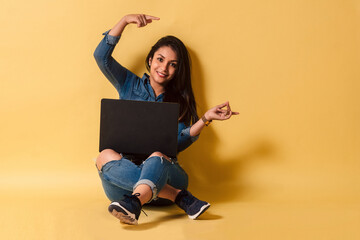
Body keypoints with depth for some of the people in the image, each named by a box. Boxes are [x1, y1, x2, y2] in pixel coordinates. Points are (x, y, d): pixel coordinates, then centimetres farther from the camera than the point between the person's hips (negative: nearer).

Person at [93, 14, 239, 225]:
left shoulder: (178, 101, 14)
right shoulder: (130, 85, 17)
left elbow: (178, 143, 1)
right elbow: (101, 56, 5)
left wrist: (205, 119, -13)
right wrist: (125, 21, 2)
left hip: (162, 169, -1)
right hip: (126, 176, 1)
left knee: (157, 156, -36)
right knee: (106, 156, -33)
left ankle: (133, 204, -65)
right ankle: (179, 197, -35)